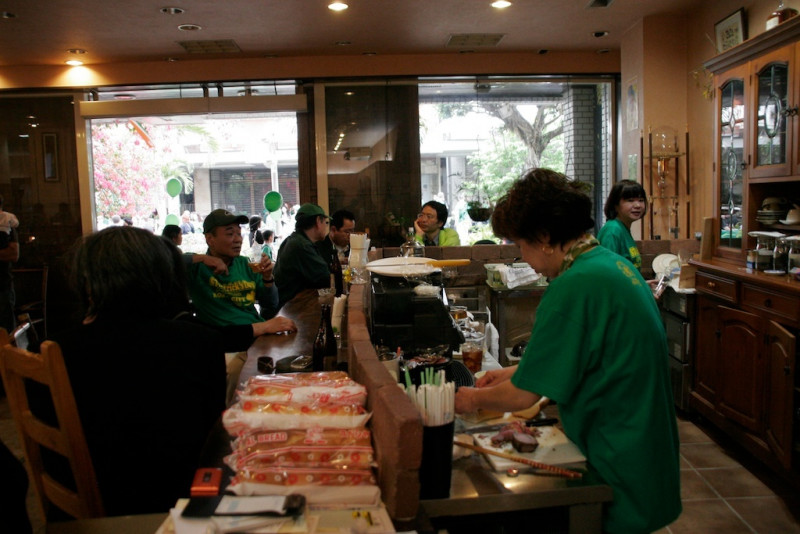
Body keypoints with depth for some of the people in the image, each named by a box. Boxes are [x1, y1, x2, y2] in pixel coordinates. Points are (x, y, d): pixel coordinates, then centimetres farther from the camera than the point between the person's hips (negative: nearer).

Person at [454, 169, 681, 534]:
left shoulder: (575, 287, -26)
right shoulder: (614, 263, 4)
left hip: (620, 474, -9)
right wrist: (512, 372, 16)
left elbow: (524, 395, -19)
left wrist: (474, 399, -1)